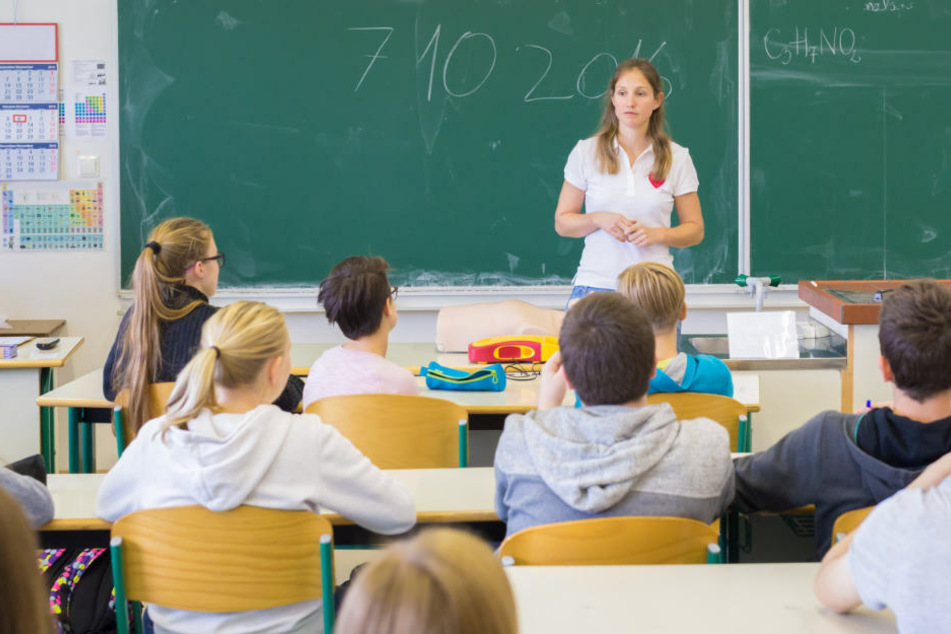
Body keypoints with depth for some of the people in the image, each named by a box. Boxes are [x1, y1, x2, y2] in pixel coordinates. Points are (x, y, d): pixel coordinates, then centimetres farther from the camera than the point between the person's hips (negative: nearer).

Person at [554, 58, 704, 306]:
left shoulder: (677, 158, 6)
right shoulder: (586, 152, 5)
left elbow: (695, 230, 10)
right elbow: (562, 222, 8)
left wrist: (657, 234, -9)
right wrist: (599, 219, -11)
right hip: (595, 283, 0)